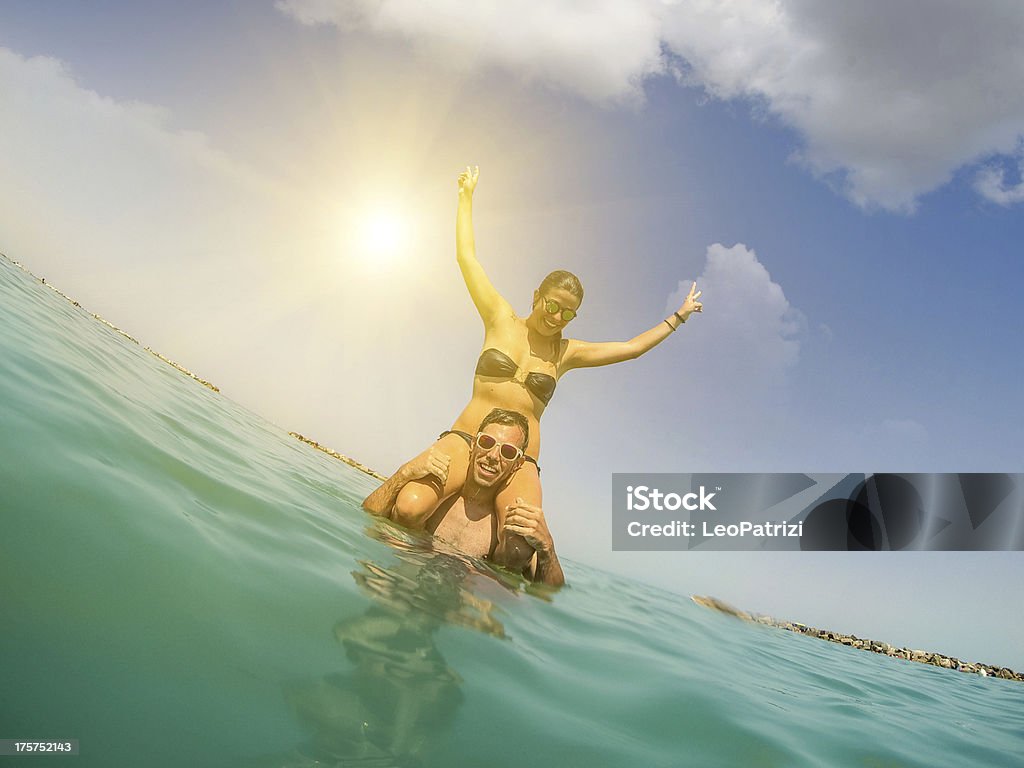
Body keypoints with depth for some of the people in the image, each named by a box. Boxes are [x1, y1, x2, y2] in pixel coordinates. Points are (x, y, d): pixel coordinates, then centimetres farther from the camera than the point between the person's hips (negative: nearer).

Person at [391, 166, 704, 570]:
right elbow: (467, 257, 9)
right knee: (408, 508, -32)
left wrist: (679, 316, 24)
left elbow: (632, 347, 20)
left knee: (518, 551, -26)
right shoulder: (501, 321, 8)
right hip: (465, 441, -2)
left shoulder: (566, 351, 13)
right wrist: (466, 197, 14)